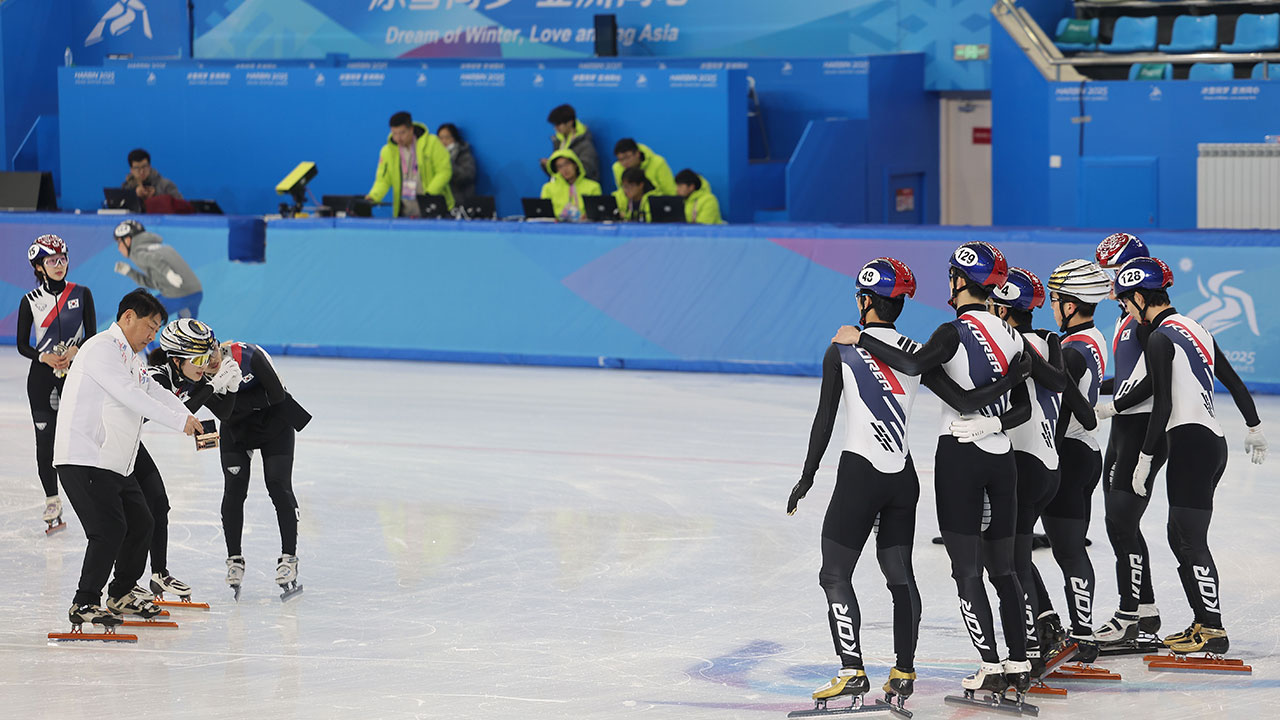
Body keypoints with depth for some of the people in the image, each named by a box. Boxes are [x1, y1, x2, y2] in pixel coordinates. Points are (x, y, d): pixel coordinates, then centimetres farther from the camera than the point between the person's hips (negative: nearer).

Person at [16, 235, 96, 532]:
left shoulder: (81, 294, 2)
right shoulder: (31, 301, 1)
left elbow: (92, 335, 2)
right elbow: (22, 345, 4)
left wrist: (75, 350, -17)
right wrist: (44, 357, -14)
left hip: (76, 371, 0)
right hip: (41, 375, 0)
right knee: (45, 438, 1)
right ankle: (52, 501, 12)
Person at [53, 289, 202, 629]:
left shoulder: (131, 358, 20)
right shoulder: (102, 349, -14)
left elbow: (156, 393, 16)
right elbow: (132, 397, -22)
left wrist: (193, 421, 1)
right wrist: (179, 421, -21)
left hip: (116, 463, 10)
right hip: (84, 460, -10)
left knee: (140, 523, 14)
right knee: (110, 529, -16)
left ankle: (122, 594, 30)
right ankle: (84, 604, -8)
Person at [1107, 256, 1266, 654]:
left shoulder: (1161, 338, -11)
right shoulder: (1195, 329, 15)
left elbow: (1162, 405, -16)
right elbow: (1233, 381, 21)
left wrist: (1145, 458, -12)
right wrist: (1254, 428, 32)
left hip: (1191, 442, -9)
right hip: (1213, 442, 9)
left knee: (1190, 539, -7)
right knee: (1180, 537, 13)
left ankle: (1214, 631, -9)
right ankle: (1203, 622, 15)